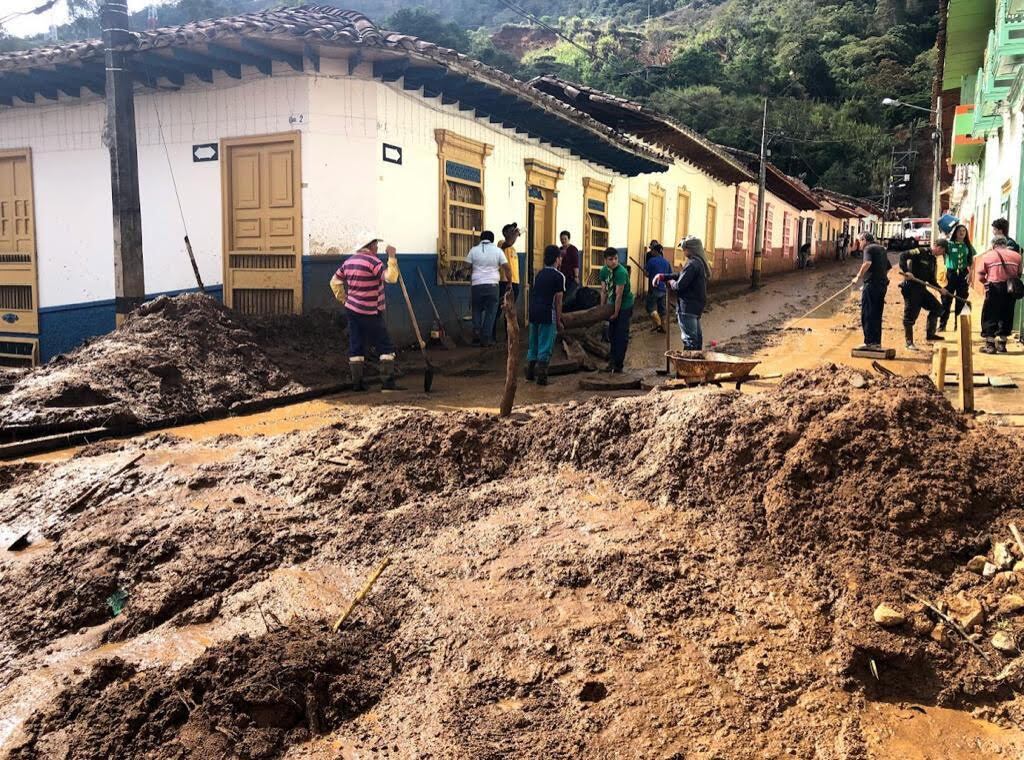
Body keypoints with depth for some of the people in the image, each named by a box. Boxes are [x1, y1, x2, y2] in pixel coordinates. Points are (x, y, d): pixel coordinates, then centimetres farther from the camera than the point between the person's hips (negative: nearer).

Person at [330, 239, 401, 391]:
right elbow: (391, 278, -26)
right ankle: (387, 382, -3)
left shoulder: (348, 261, 10)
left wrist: (344, 299, 18)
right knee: (386, 347, 1)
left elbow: (335, 282, 16)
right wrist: (392, 257, -21)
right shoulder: (372, 261, -15)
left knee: (356, 347, 9)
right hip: (370, 313, -7)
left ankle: (357, 383, 10)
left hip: (352, 310, 7)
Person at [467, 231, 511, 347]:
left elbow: (468, 269, 4)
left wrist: (470, 281, 16)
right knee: (490, 312, 6)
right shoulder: (497, 250, 4)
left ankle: (476, 336, 3)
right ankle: (486, 339, 4)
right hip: (492, 285, -1)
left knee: (477, 311, 15)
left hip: (476, 285, 1)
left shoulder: (473, 250, 5)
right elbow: (507, 268, 3)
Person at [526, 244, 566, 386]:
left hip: (533, 312, 6)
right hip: (547, 314, -6)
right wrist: (558, 321, -2)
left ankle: (530, 372, 21)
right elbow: (558, 301, -7)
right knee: (545, 345, -1)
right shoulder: (559, 276, -5)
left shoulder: (539, 274, 15)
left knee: (533, 343, 16)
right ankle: (541, 375, -3)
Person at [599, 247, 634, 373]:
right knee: (612, 334, 16)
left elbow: (619, 295, -24)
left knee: (621, 336, -4)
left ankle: (618, 364, 1)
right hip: (612, 305, 7)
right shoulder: (604, 271, -3)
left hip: (625, 306, -7)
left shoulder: (621, 272, -26)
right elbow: (604, 291, 4)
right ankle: (613, 359, 33)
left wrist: (616, 313, -19)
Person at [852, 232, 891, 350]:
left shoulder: (869, 248, -6)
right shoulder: (881, 249, 20)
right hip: (882, 284, 8)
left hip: (872, 284, -8)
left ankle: (869, 342, -8)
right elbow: (888, 267, 27)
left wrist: (858, 277, -21)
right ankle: (877, 342, 14)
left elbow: (867, 263, -25)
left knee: (867, 315, -5)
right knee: (877, 315, 12)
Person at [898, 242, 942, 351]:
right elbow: (903, 255, -19)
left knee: (937, 307, 9)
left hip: (921, 289, 9)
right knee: (910, 316, -4)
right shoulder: (920, 252, -8)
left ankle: (930, 334, 19)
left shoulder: (933, 260, 16)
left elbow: (931, 279, 21)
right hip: (910, 288, -9)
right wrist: (906, 271, -28)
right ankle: (909, 343, 3)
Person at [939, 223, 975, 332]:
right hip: (951, 274, -3)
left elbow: (971, 261, 11)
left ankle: (958, 324, 16)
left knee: (961, 300, 7)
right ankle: (942, 325, 3)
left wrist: (970, 272, 1)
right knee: (946, 299, -3)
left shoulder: (968, 246, 8)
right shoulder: (949, 244, -1)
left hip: (963, 275, 3)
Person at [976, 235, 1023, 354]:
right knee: (1006, 316, 15)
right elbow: (1019, 274, 7)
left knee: (990, 316, 6)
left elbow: (980, 276, -3)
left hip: (994, 289, -3)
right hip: (1011, 289, 3)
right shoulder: (1016, 256, 6)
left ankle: (990, 345, 4)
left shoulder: (987, 256, -1)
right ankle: (1002, 344, 20)